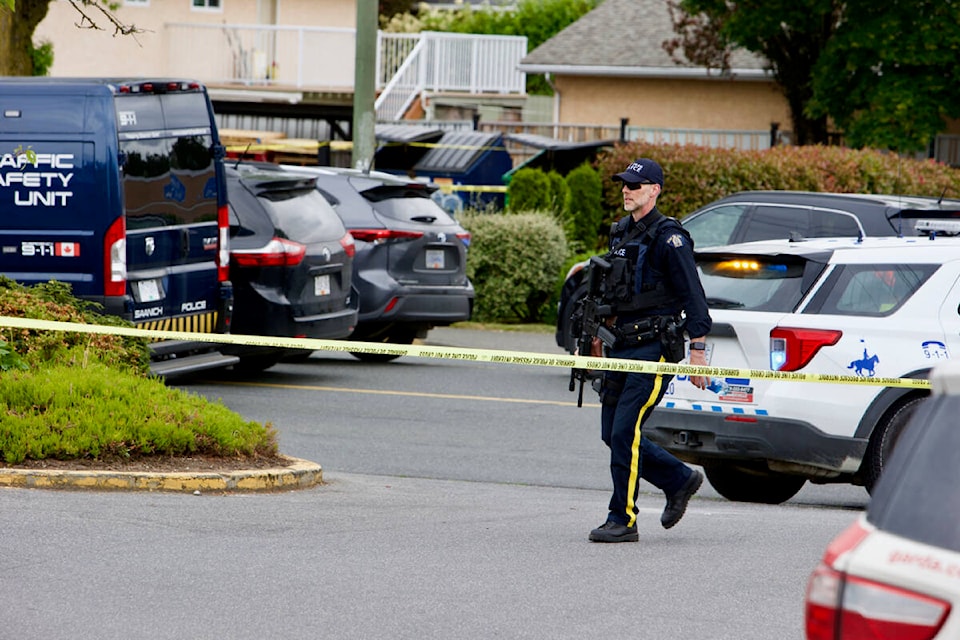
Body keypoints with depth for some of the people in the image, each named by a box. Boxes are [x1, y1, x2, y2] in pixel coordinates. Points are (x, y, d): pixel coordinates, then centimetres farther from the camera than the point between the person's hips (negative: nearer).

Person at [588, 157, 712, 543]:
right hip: (622, 346, 9)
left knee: (624, 432, -12)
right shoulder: (620, 234, 15)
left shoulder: (668, 238, -10)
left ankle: (623, 520, -5)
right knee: (613, 435, 8)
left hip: (654, 348, -9)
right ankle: (680, 481, 25)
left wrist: (698, 350, -15)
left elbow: (693, 296, -11)